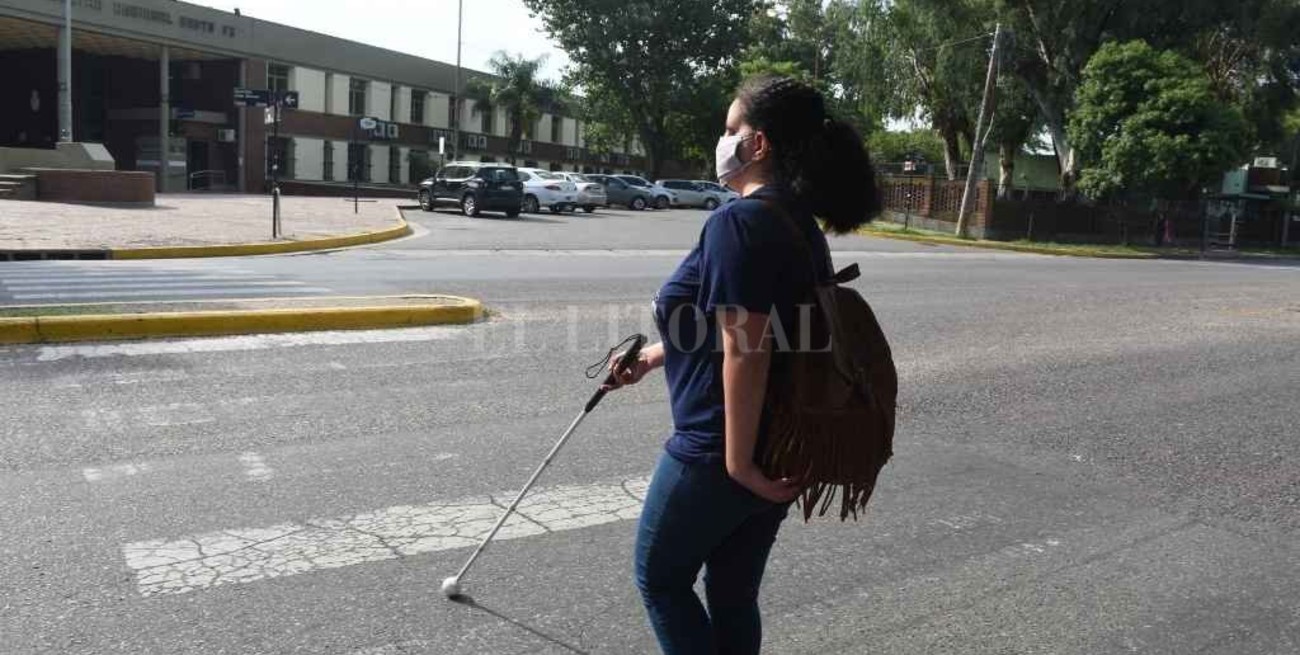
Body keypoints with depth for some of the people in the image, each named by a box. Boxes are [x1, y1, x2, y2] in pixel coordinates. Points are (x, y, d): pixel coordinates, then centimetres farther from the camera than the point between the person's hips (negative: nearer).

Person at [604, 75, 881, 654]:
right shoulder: (799, 221, 10)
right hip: (783, 447, 9)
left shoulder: (740, 222, -20)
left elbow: (744, 351, -26)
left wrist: (738, 461, -21)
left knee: (660, 577, 14)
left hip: (721, 451, -8)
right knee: (734, 593, 19)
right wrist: (653, 358, 29)